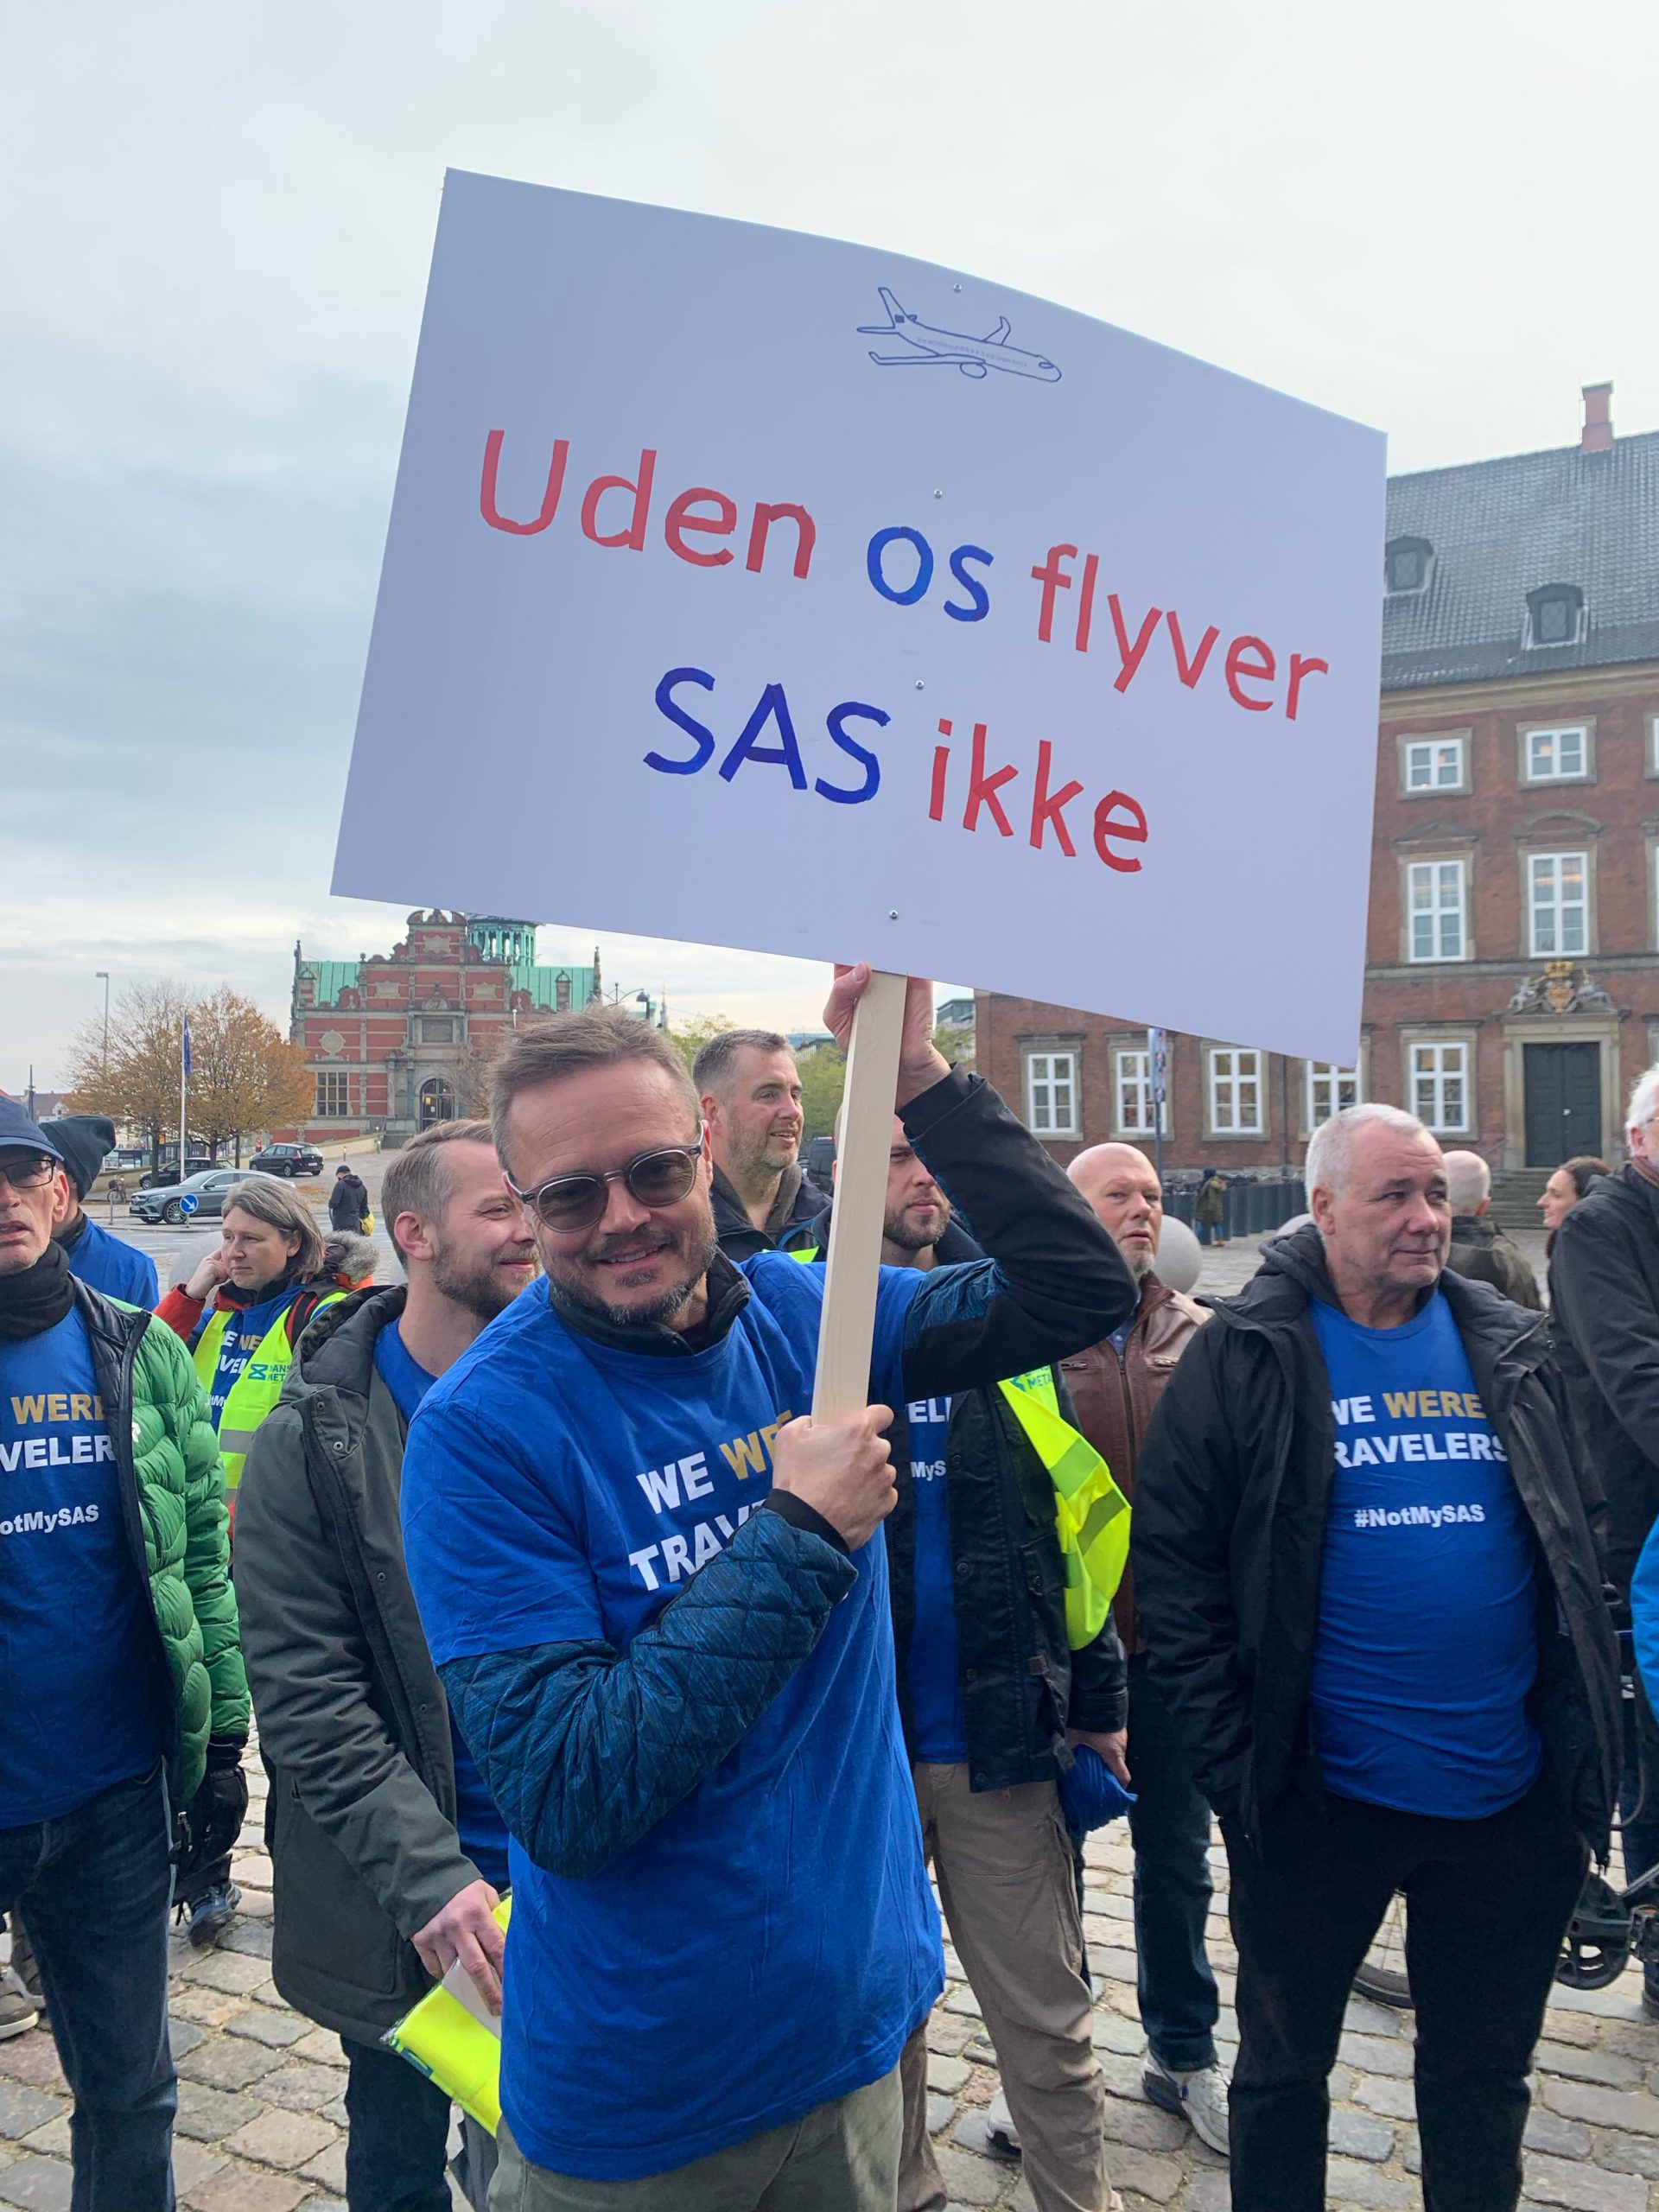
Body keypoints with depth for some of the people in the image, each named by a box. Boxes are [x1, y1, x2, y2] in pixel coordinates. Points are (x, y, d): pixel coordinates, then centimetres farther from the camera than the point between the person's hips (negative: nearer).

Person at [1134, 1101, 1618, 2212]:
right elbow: (1175, 1564, -10)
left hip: (1511, 1797, 4)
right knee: (1284, 2067, 17)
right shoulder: (1247, 1356, -10)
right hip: (1320, 1795, -3)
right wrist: (1233, 1758, -12)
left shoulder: (1511, 1348, 4)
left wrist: (1584, 1726, 6)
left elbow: (1581, 1539, 12)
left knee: (1486, 2076, 22)